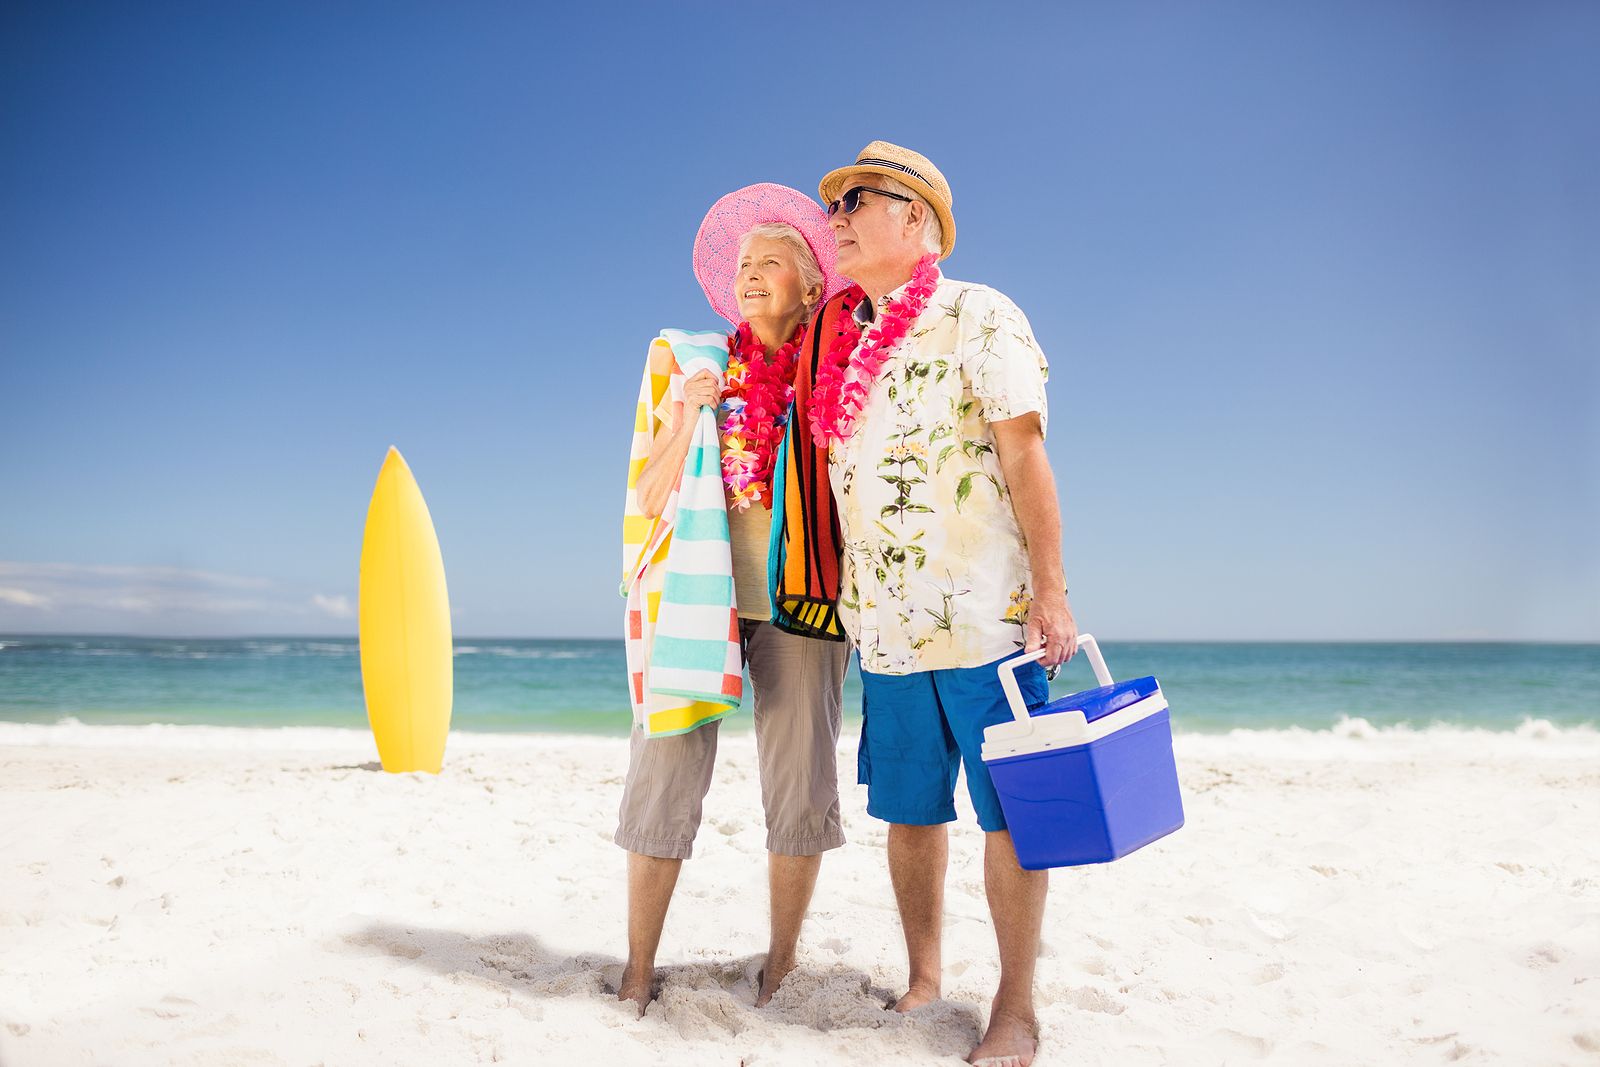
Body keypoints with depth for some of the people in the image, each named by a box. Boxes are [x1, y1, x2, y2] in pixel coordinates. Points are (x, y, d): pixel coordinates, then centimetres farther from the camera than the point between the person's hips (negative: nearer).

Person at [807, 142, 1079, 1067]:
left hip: (986, 619, -5)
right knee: (907, 811, 11)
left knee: (1008, 814, 1)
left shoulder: (980, 317, -3)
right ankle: (923, 980, 27)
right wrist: (845, 599, 15)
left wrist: (1050, 593, -12)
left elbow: (1025, 459, -8)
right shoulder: (840, 342, 14)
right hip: (884, 630, 6)